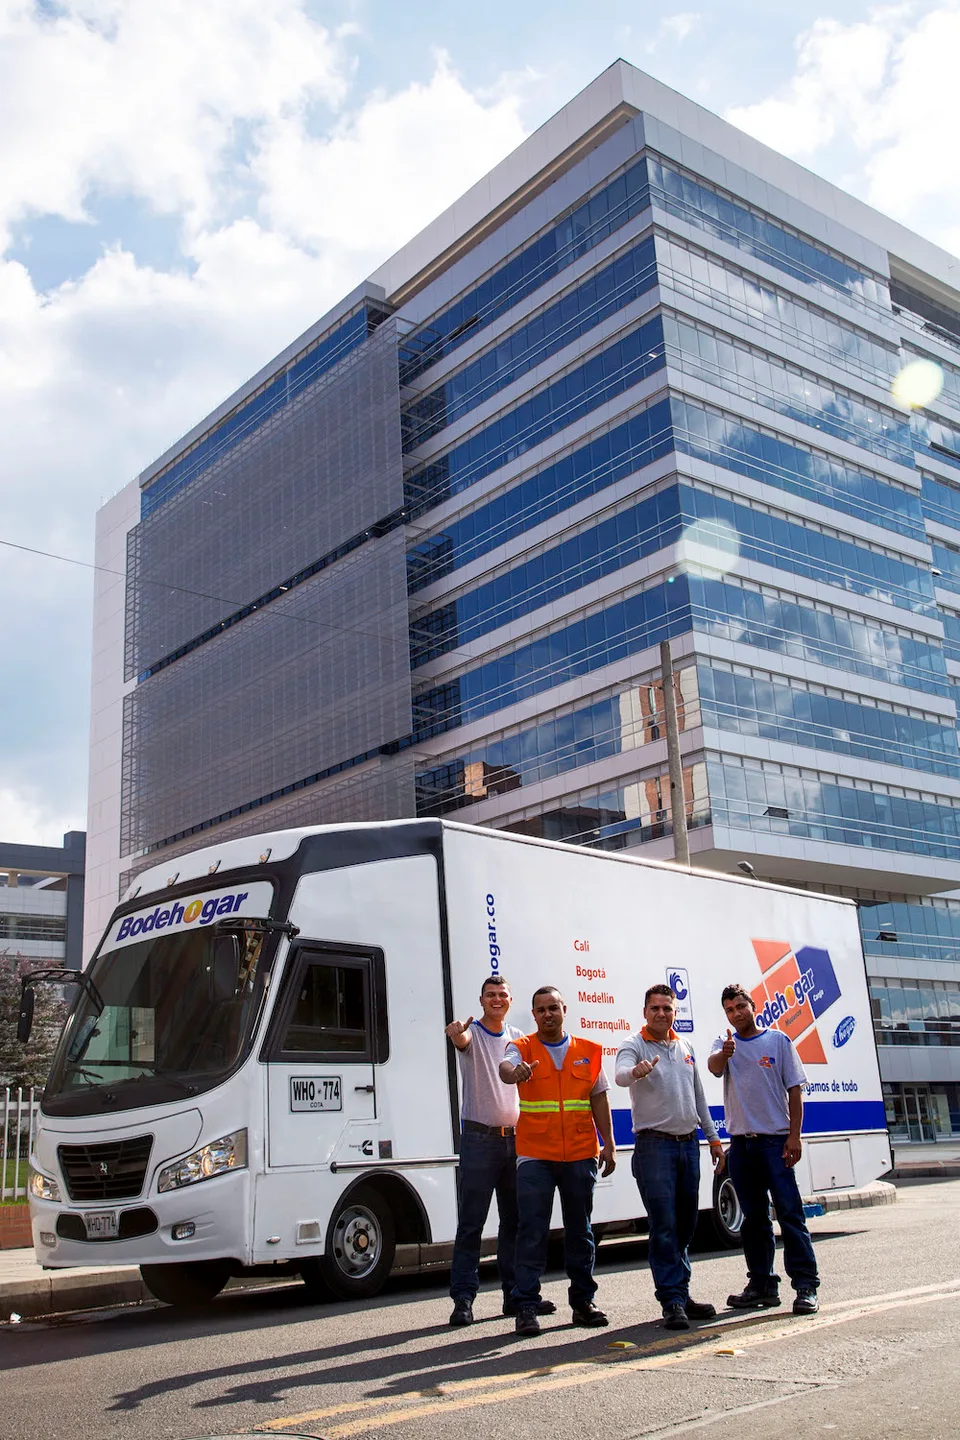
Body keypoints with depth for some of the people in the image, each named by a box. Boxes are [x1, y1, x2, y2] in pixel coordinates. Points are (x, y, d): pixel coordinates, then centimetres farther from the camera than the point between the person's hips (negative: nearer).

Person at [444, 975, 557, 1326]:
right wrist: (456, 1033, -50)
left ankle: (516, 1293, 20)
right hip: (479, 1137, -5)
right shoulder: (472, 1032, -3)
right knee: (471, 1222, -4)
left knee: (515, 1221, 11)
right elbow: (462, 1041, -26)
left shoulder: (518, 1038, 12)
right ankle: (463, 1299, 0)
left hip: (515, 1136, 5)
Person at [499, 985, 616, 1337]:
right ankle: (526, 1307, 2)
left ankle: (583, 1301, 23)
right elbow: (506, 1067, -23)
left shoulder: (588, 1051, 8)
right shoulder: (522, 1048, 0)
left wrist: (608, 1145, 6)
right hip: (535, 1156, -3)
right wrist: (514, 1071, -47)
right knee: (532, 1232, -4)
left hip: (580, 1155, 3)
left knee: (580, 1230, 11)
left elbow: (599, 1099, 11)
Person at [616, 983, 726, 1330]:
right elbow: (621, 1074, -27)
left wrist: (713, 1137, 19)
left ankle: (681, 1293, 22)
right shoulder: (634, 1045, -5)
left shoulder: (685, 1048, 14)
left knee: (685, 1226, 12)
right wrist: (636, 1071, -50)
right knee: (664, 1227, -8)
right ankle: (672, 1301, -3)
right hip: (654, 1145, -6)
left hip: (688, 1144, 6)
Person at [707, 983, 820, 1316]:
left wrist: (794, 1135, -7)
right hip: (741, 1142, 3)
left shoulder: (778, 1041, 4)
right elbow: (714, 1067, -13)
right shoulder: (724, 1044, 9)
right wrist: (725, 1053, -37)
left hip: (775, 1139, -3)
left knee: (790, 1212, -8)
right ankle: (762, 1285, 19)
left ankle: (806, 1286, -6)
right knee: (754, 1218, 10)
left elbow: (794, 1089, 2)